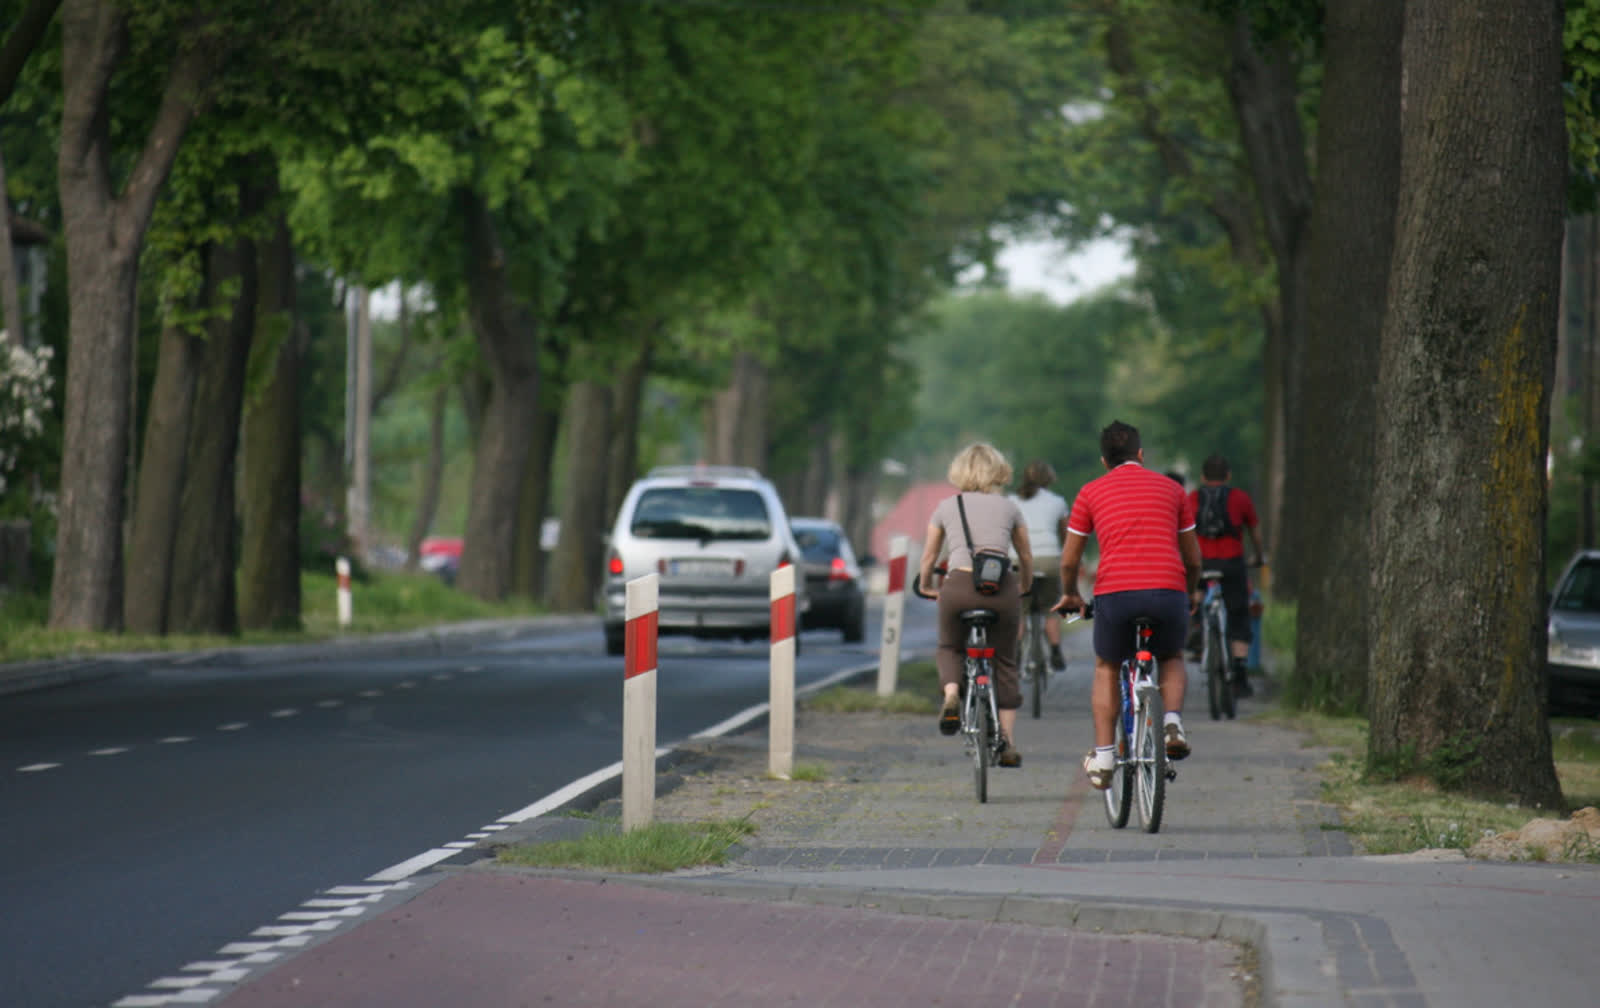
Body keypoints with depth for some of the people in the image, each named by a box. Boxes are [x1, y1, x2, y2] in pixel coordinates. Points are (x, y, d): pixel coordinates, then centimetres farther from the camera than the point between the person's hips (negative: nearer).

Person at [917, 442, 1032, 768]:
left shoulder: (946, 506, 17)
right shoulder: (1009, 507, 17)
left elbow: (928, 558, 24)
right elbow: (1026, 557, 27)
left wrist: (926, 588, 43)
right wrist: (1023, 587, 46)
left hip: (959, 585, 0)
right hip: (1002, 588, 0)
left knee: (949, 648, 25)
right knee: (1004, 663, 17)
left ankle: (951, 693, -7)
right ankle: (1007, 742, 12)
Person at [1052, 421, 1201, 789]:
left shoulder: (1091, 492, 15)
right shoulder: (1171, 489, 19)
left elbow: (1069, 560, 18)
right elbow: (1193, 560, 24)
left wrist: (1070, 596, 38)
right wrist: (1187, 596, 43)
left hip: (1115, 593, -1)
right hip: (1169, 590, 1)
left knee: (1106, 669, 24)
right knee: (1171, 660, 29)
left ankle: (1102, 757, 14)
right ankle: (1173, 722, 2)